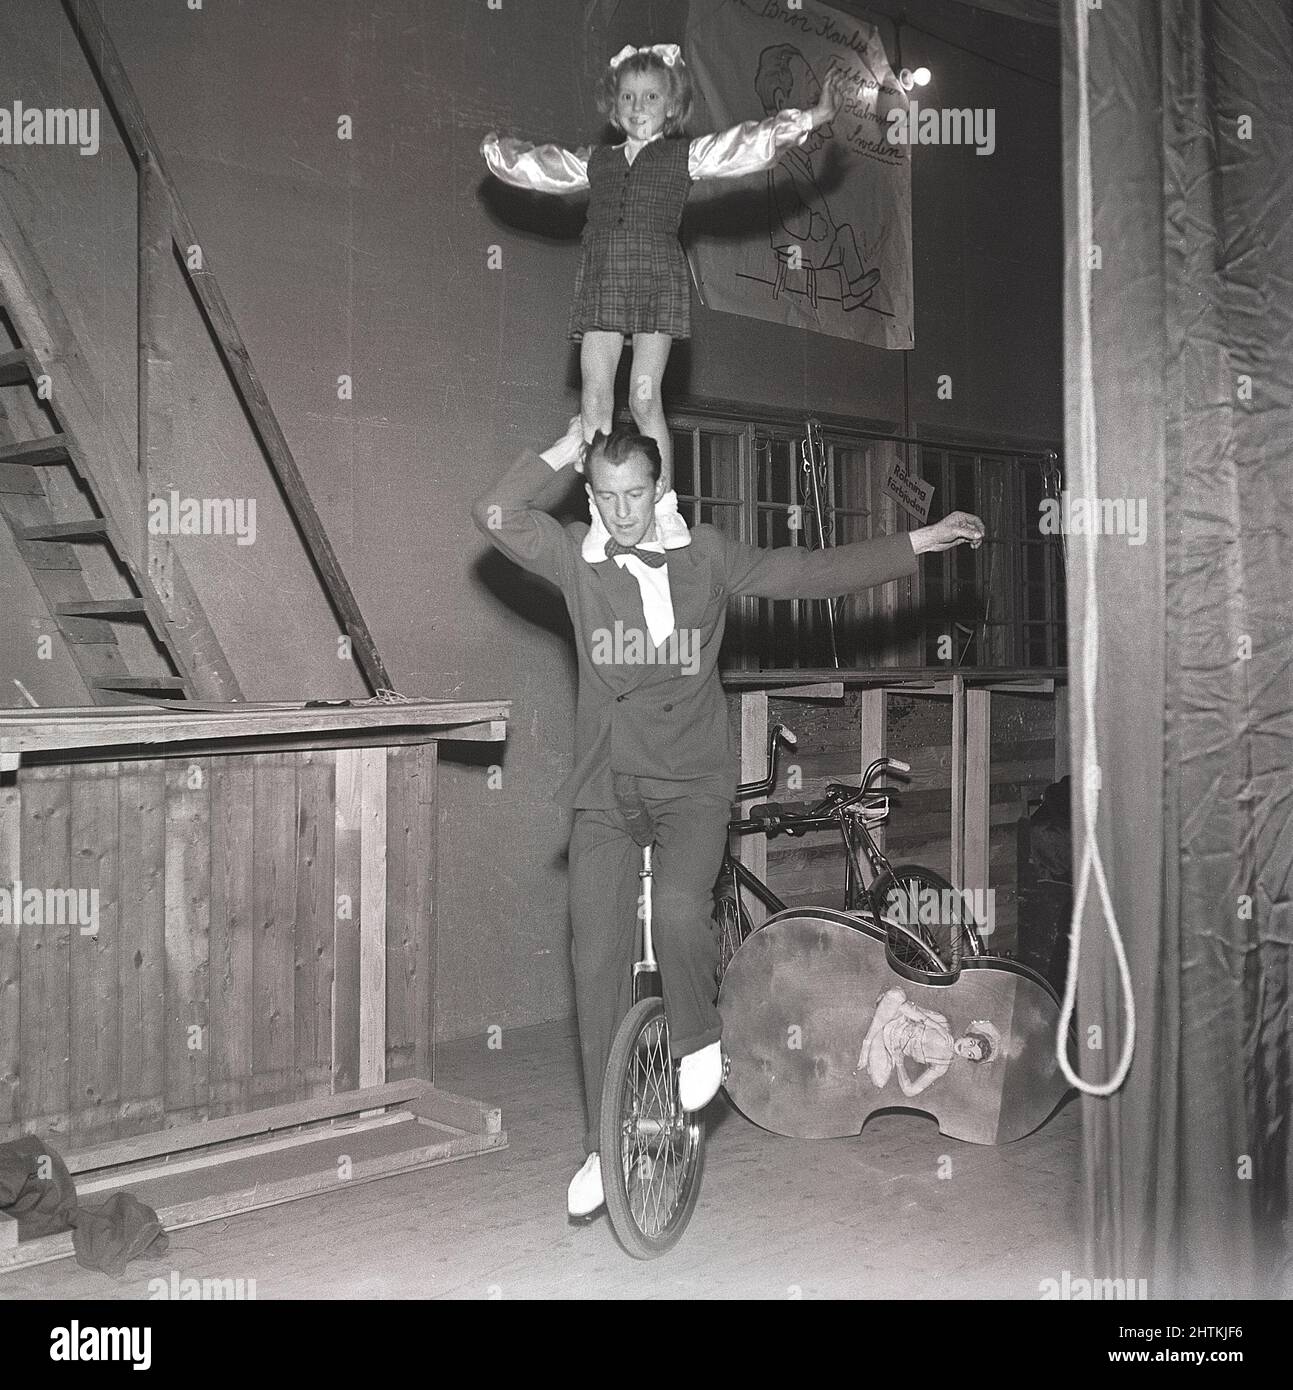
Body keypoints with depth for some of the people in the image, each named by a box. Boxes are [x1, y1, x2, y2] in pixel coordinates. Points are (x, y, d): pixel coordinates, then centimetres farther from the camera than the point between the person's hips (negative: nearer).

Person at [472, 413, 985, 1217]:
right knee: (599, 963, -1)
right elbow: (496, 514, -11)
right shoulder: (576, 559, 1)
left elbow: (809, 574, 2)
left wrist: (920, 543, 1)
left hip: (693, 780, -1)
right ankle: (606, 1145, 14)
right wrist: (568, 447, -8)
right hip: (606, 787, 1)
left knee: (679, 909, -28)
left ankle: (699, 1040, 3)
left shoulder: (706, 556, 1)